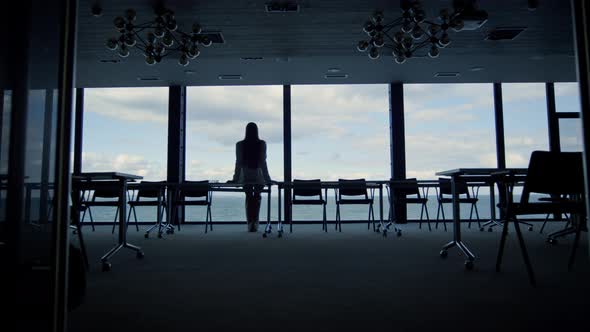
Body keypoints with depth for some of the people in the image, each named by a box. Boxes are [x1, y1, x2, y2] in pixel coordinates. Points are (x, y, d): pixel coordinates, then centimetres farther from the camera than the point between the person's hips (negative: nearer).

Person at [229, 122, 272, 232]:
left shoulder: (240, 145, -4)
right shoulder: (262, 144, -6)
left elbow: (239, 163, -4)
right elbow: (263, 162, -6)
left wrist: (235, 178, 3)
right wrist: (267, 178, -1)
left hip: (246, 177, 0)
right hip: (259, 177, 0)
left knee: (249, 198, 11)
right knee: (257, 198, 16)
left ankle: (250, 224, 6)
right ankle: (255, 222, 10)